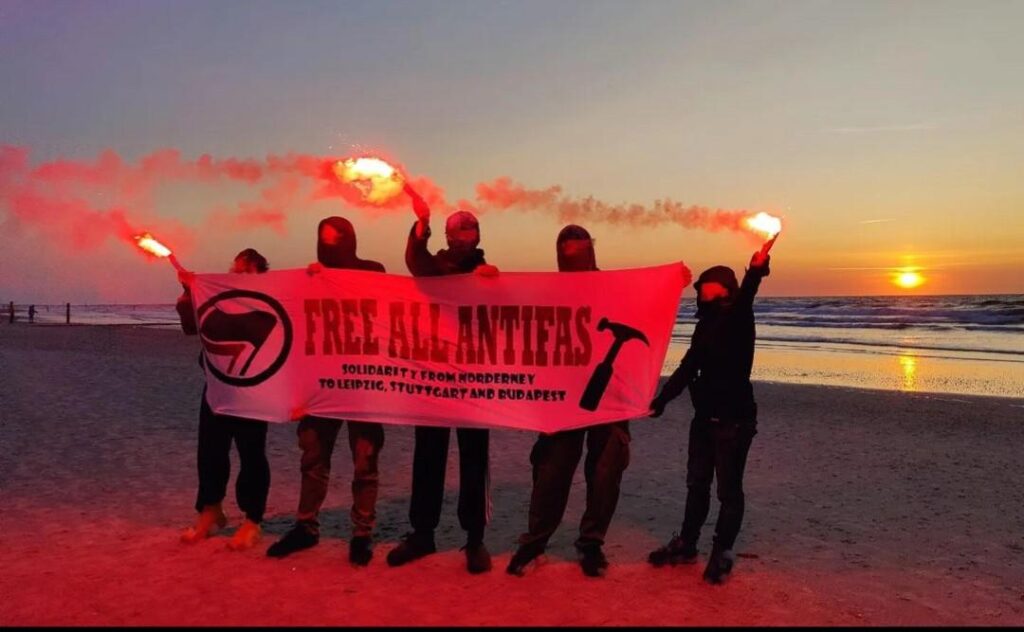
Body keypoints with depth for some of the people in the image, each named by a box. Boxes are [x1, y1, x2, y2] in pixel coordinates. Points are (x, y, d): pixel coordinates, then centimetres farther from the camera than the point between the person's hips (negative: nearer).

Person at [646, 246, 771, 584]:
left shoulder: (737, 320, -8)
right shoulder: (706, 324, 13)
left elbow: (744, 300, -33)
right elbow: (688, 368, 18)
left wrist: (755, 273, -53)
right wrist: (661, 400, 12)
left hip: (734, 420, -7)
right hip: (705, 417, 8)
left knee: (728, 489, 0)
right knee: (697, 483, 16)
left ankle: (722, 552, 13)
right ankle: (686, 543, 28)